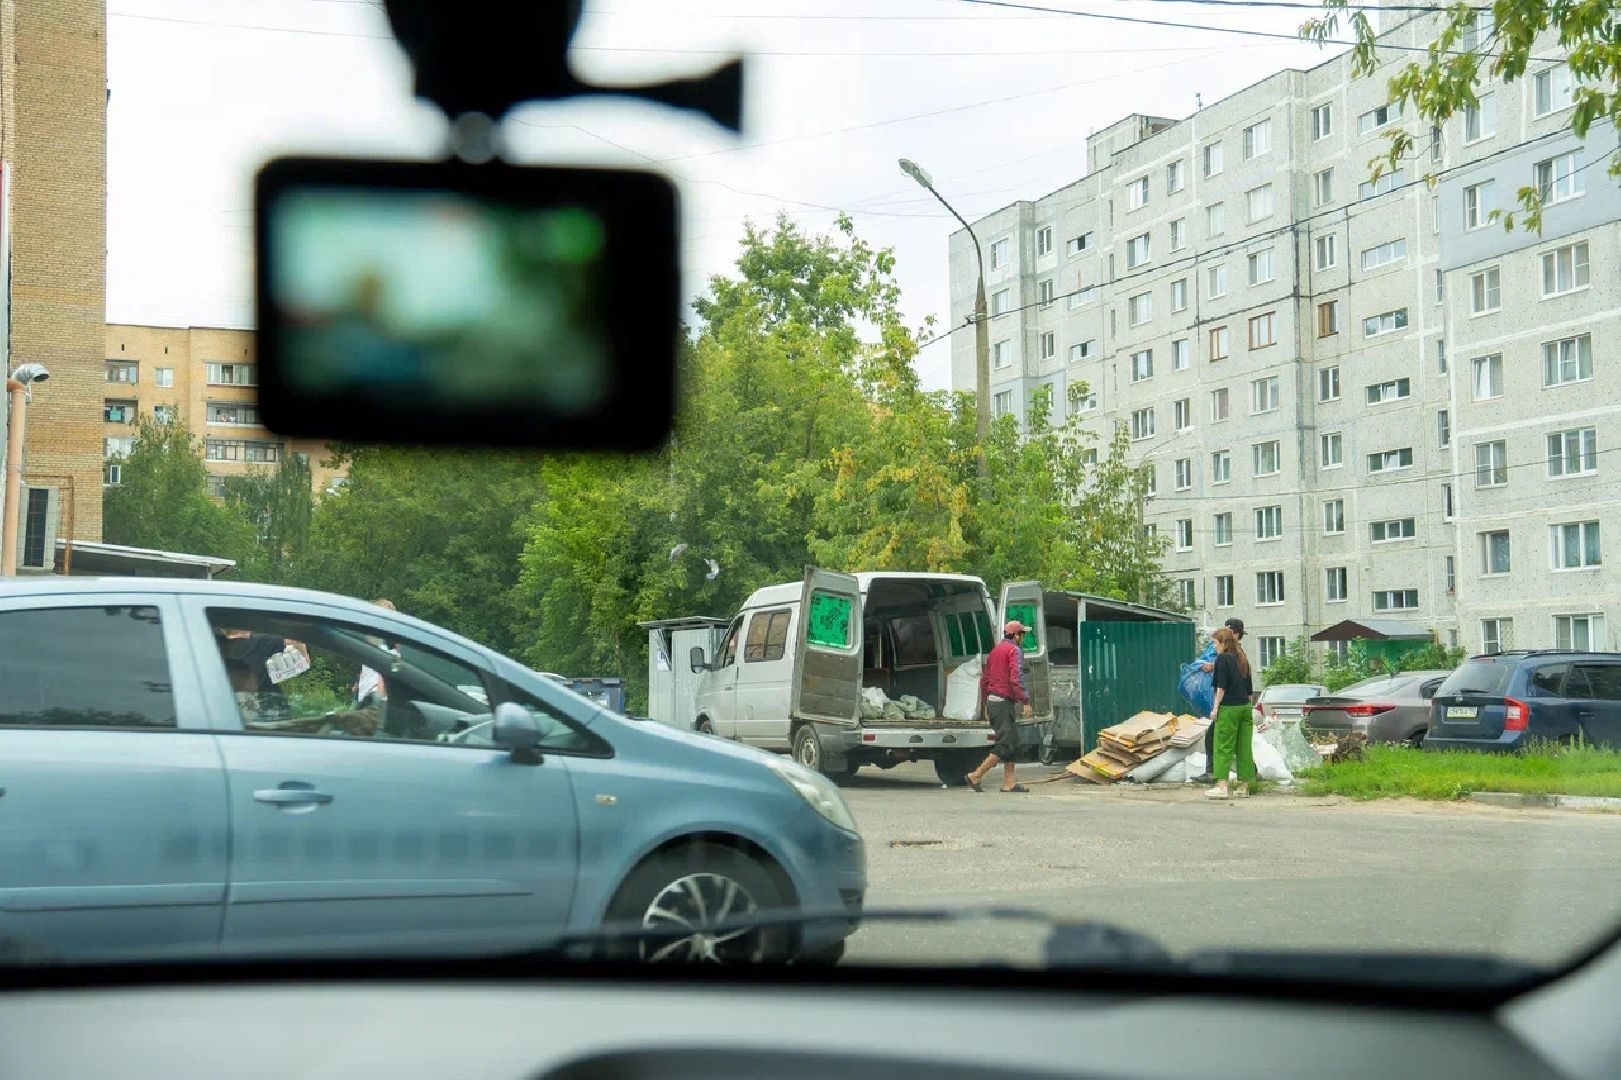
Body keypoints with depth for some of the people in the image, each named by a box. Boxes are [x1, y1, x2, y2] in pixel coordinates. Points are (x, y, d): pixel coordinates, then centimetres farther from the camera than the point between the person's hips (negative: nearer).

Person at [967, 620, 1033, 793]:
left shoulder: (996, 650, 18)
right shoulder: (1014, 650, -9)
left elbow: (984, 679, 21)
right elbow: (1015, 679, -20)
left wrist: (986, 703, 27)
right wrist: (1025, 701, -18)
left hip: (992, 701, 9)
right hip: (1004, 702, -9)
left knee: (1013, 742, 13)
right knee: (1005, 745, -8)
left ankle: (1009, 782, 11)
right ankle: (976, 776, -11)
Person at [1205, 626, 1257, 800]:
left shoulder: (1222, 658, -7)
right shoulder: (1242, 659, 14)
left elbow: (1221, 686, -14)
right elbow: (1249, 688, 17)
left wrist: (1216, 708, -11)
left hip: (1228, 708, -7)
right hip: (1245, 707, 7)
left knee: (1223, 747, -5)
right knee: (1244, 747, 9)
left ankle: (1222, 786, -11)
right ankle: (1244, 786, 11)